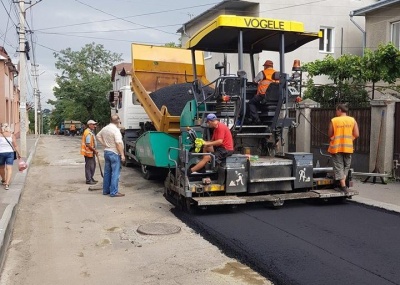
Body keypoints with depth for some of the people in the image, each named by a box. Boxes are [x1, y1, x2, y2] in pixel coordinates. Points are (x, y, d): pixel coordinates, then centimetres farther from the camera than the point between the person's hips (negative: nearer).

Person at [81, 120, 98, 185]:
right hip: (88, 152, -11)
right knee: (89, 166, -3)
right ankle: (88, 180, 4)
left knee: (93, 165, 17)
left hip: (91, 152, 11)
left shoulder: (91, 132, 15)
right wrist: (94, 150, -17)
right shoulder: (88, 133, -19)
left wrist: (94, 150, 17)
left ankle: (91, 178, 27)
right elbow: (88, 144, -24)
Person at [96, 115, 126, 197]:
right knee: (115, 173, -4)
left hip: (106, 152, 8)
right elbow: (118, 143, -22)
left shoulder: (105, 128, 8)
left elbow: (98, 136, 22)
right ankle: (114, 192, -4)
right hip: (114, 153, -8)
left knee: (107, 172, 15)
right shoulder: (116, 130, -17)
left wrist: (104, 144, 14)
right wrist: (122, 154, -19)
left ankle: (106, 190, 23)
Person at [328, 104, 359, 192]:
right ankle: (343, 184, 15)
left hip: (336, 147, -3)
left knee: (339, 167, 3)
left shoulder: (334, 120, -7)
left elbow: (330, 134, -2)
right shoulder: (352, 120, 0)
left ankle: (343, 186, -1)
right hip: (348, 147, 3)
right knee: (346, 166, 17)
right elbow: (356, 135, -1)